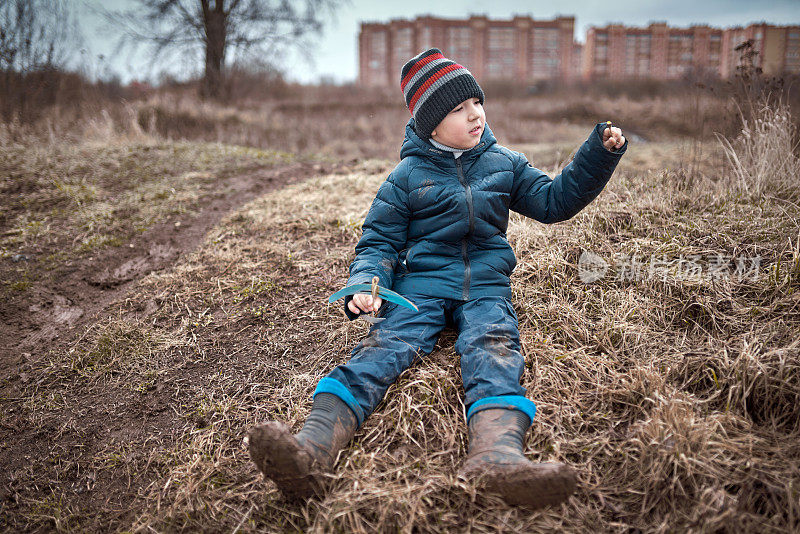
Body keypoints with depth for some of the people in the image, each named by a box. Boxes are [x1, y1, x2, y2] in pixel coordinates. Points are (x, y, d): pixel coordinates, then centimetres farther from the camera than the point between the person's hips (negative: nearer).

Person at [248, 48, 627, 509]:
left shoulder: (504, 163, 17)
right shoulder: (408, 175, 9)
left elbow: (555, 201, 21)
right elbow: (379, 241, 8)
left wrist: (600, 153, 11)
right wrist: (366, 283, -13)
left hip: (486, 284, 2)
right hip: (422, 282, -1)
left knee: (493, 346, -31)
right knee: (387, 343, -29)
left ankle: (497, 454, -60)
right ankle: (315, 446, -52)